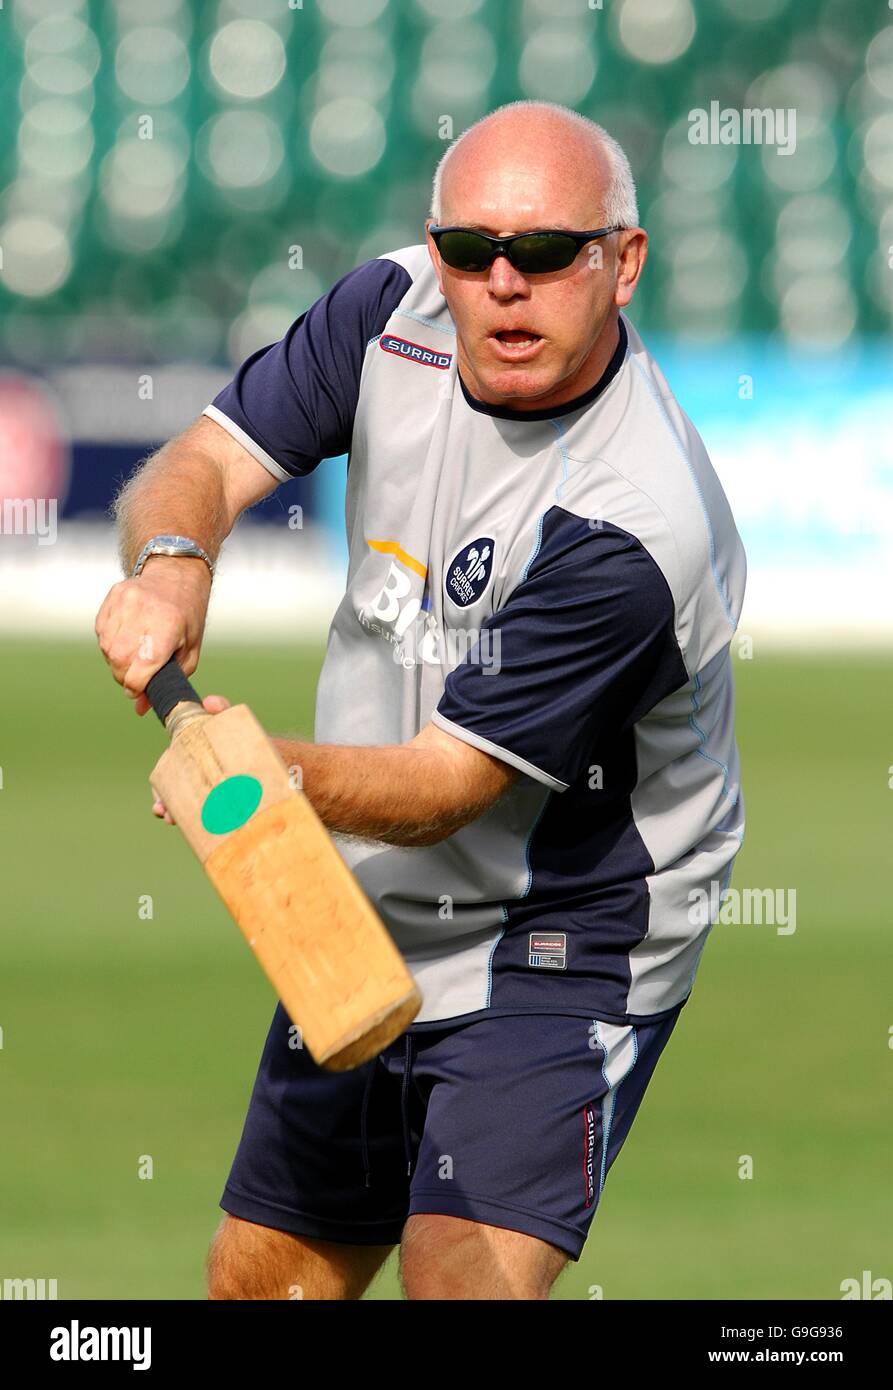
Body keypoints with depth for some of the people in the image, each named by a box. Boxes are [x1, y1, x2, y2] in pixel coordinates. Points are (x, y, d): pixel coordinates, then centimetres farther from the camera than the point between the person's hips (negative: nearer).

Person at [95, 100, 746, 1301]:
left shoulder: (632, 526, -30)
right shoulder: (394, 310, -8)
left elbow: (446, 788, -28)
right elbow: (201, 462, -4)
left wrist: (271, 769, -46)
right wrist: (172, 563, -27)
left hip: (560, 939, -7)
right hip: (365, 922, 7)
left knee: (468, 1281, -26)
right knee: (258, 1285, 16)